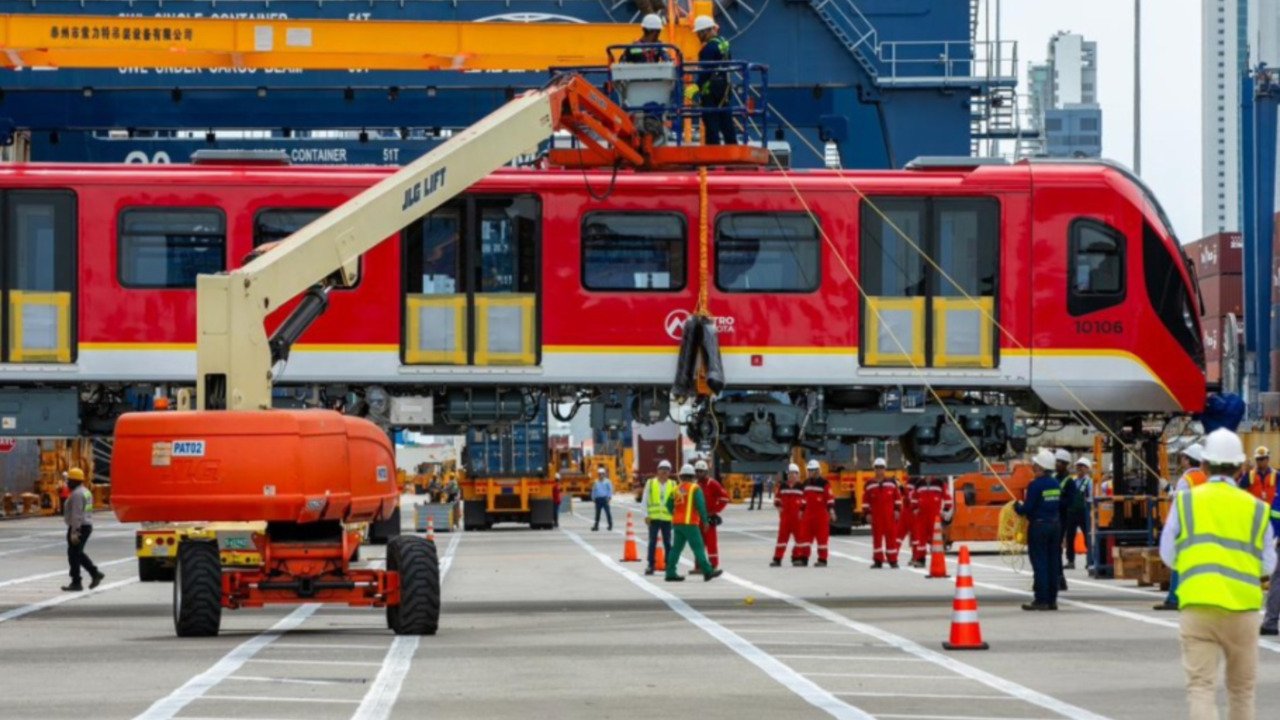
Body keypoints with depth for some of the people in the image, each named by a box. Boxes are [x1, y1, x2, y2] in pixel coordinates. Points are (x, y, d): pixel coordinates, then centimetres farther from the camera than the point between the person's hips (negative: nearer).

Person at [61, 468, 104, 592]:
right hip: (87, 526, 10)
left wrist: (74, 532, -25)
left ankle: (76, 583, 0)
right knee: (78, 554, 18)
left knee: (74, 555, -3)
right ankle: (95, 573, 11)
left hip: (78, 527, -10)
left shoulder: (77, 494, -18)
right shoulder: (85, 492, 15)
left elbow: (77, 514, -23)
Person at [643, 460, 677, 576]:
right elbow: (645, 500, 5)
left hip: (667, 518, 1)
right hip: (654, 517, -1)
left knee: (667, 543, 4)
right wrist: (646, 515, -3)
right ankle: (650, 565, 4)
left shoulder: (673, 485, 7)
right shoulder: (650, 483, 5)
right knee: (652, 542, 1)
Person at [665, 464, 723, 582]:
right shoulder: (695, 488, -5)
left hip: (677, 523, 6)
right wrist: (705, 520, -6)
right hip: (689, 523, -6)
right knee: (698, 547, -5)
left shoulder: (677, 489, 12)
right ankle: (707, 571, -5)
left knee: (676, 548, 8)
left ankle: (671, 573, 4)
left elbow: (669, 505, 14)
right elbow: (700, 505, -13)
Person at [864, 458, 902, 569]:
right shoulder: (870, 484, 5)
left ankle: (893, 560, 6)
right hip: (876, 514, 0)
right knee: (877, 536, 2)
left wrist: (897, 509, 0)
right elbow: (865, 499, 5)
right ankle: (878, 560, 7)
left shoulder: (892, 482, 5)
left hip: (889, 514, 0)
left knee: (891, 535, 0)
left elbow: (897, 496, 7)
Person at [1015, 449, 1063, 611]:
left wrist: (1017, 507, 5)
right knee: (1053, 563, 10)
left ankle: (1041, 600, -5)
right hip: (1055, 524, 7)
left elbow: (1028, 508, -17)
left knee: (1039, 563, -4)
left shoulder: (1035, 485, -15)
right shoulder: (1056, 484, 8)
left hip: (1039, 526, -7)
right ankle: (1052, 599, 13)